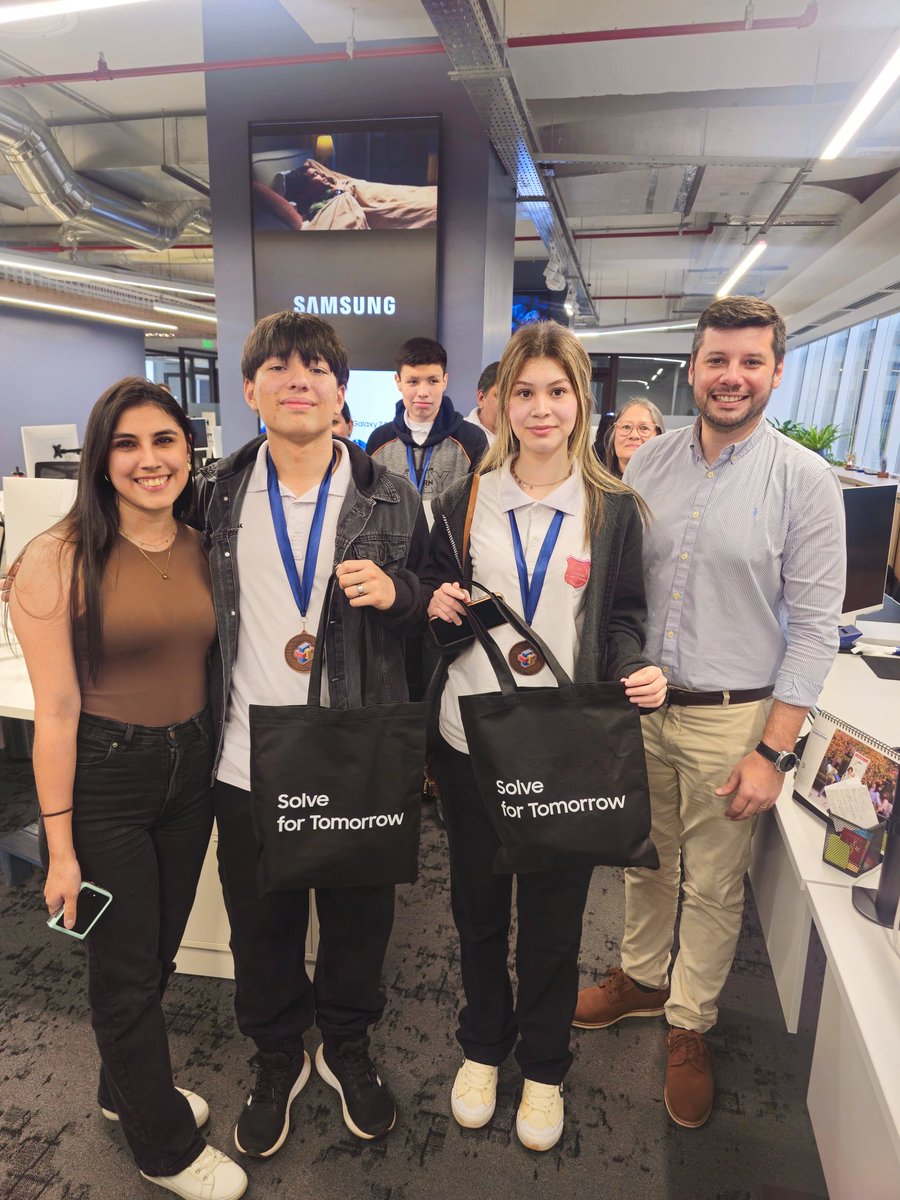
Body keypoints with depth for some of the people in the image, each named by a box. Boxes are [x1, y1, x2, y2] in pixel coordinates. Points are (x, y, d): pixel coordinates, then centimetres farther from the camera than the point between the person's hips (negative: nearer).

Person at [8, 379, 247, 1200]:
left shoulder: (205, 551, 1)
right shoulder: (59, 560, -15)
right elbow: (56, 710, -15)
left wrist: (219, 766, 4)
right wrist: (61, 847, -12)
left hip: (191, 770, 5)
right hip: (102, 776, -5)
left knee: (158, 950, 22)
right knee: (126, 970, 12)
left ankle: (128, 1088, 51)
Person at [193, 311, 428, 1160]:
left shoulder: (390, 499, -3)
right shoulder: (214, 494, 0)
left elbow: (431, 604, 4)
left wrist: (398, 593, -16)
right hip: (248, 760, 1)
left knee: (359, 916, 19)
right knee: (260, 926, 19)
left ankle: (347, 1046, 48)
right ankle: (276, 1058, 48)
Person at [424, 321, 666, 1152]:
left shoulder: (613, 508, 0)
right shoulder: (466, 501, 3)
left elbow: (621, 615, 4)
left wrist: (636, 669, -15)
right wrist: (437, 604, -11)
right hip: (471, 737, 2)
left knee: (554, 913, 14)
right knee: (478, 903, 18)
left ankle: (544, 1066, 41)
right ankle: (483, 1045, 45)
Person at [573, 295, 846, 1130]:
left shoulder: (804, 481, -9)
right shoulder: (647, 464, 1)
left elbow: (814, 627, -9)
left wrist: (771, 752, -11)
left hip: (731, 717, -3)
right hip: (639, 706, 3)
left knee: (714, 887, 14)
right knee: (645, 860, 20)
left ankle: (690, 1023, 38)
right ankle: (641, 979, 46)